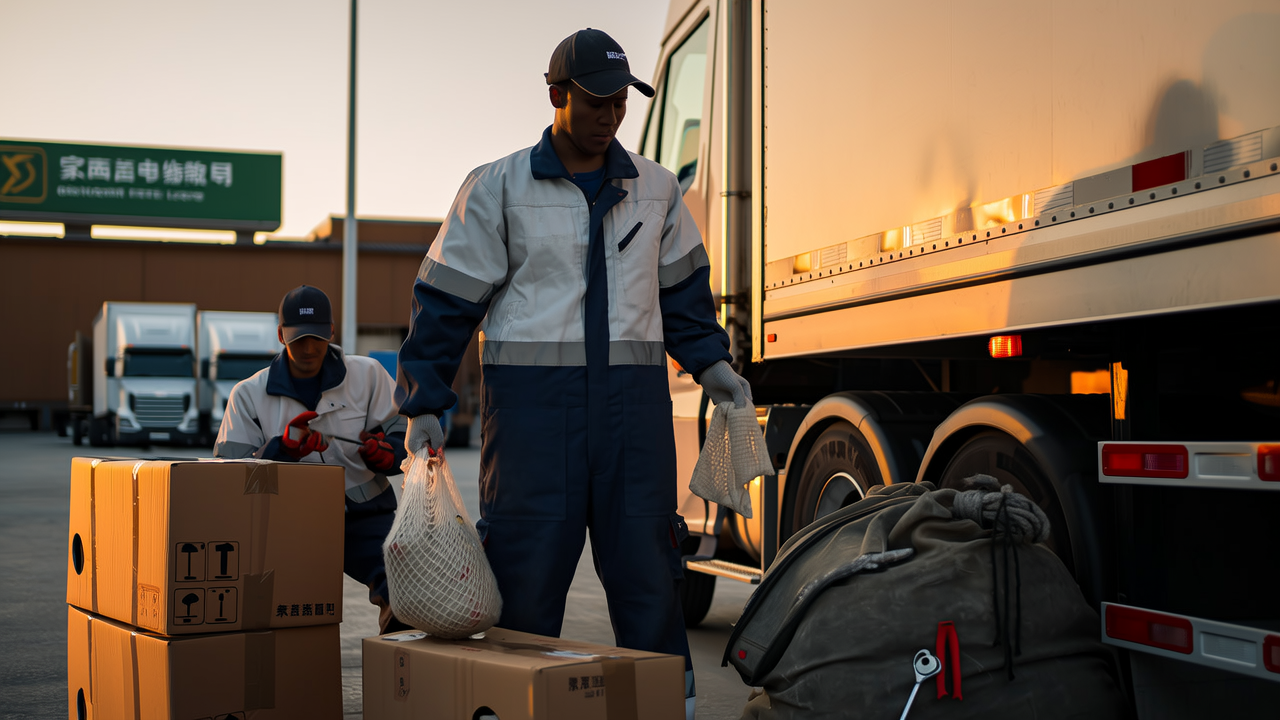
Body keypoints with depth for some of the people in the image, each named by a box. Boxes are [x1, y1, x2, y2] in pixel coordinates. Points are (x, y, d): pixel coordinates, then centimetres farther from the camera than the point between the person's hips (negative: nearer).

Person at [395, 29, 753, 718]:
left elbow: (682, 288, 23)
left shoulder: (655, 188, 13)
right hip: (531, 398, -3)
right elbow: (445, 298, 2)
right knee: (526, 568, -1)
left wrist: (710, 362, 12)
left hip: (632, 400, 3)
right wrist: (423, 403, -2)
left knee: (646, 564, 3)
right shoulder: (498, 188, 2)